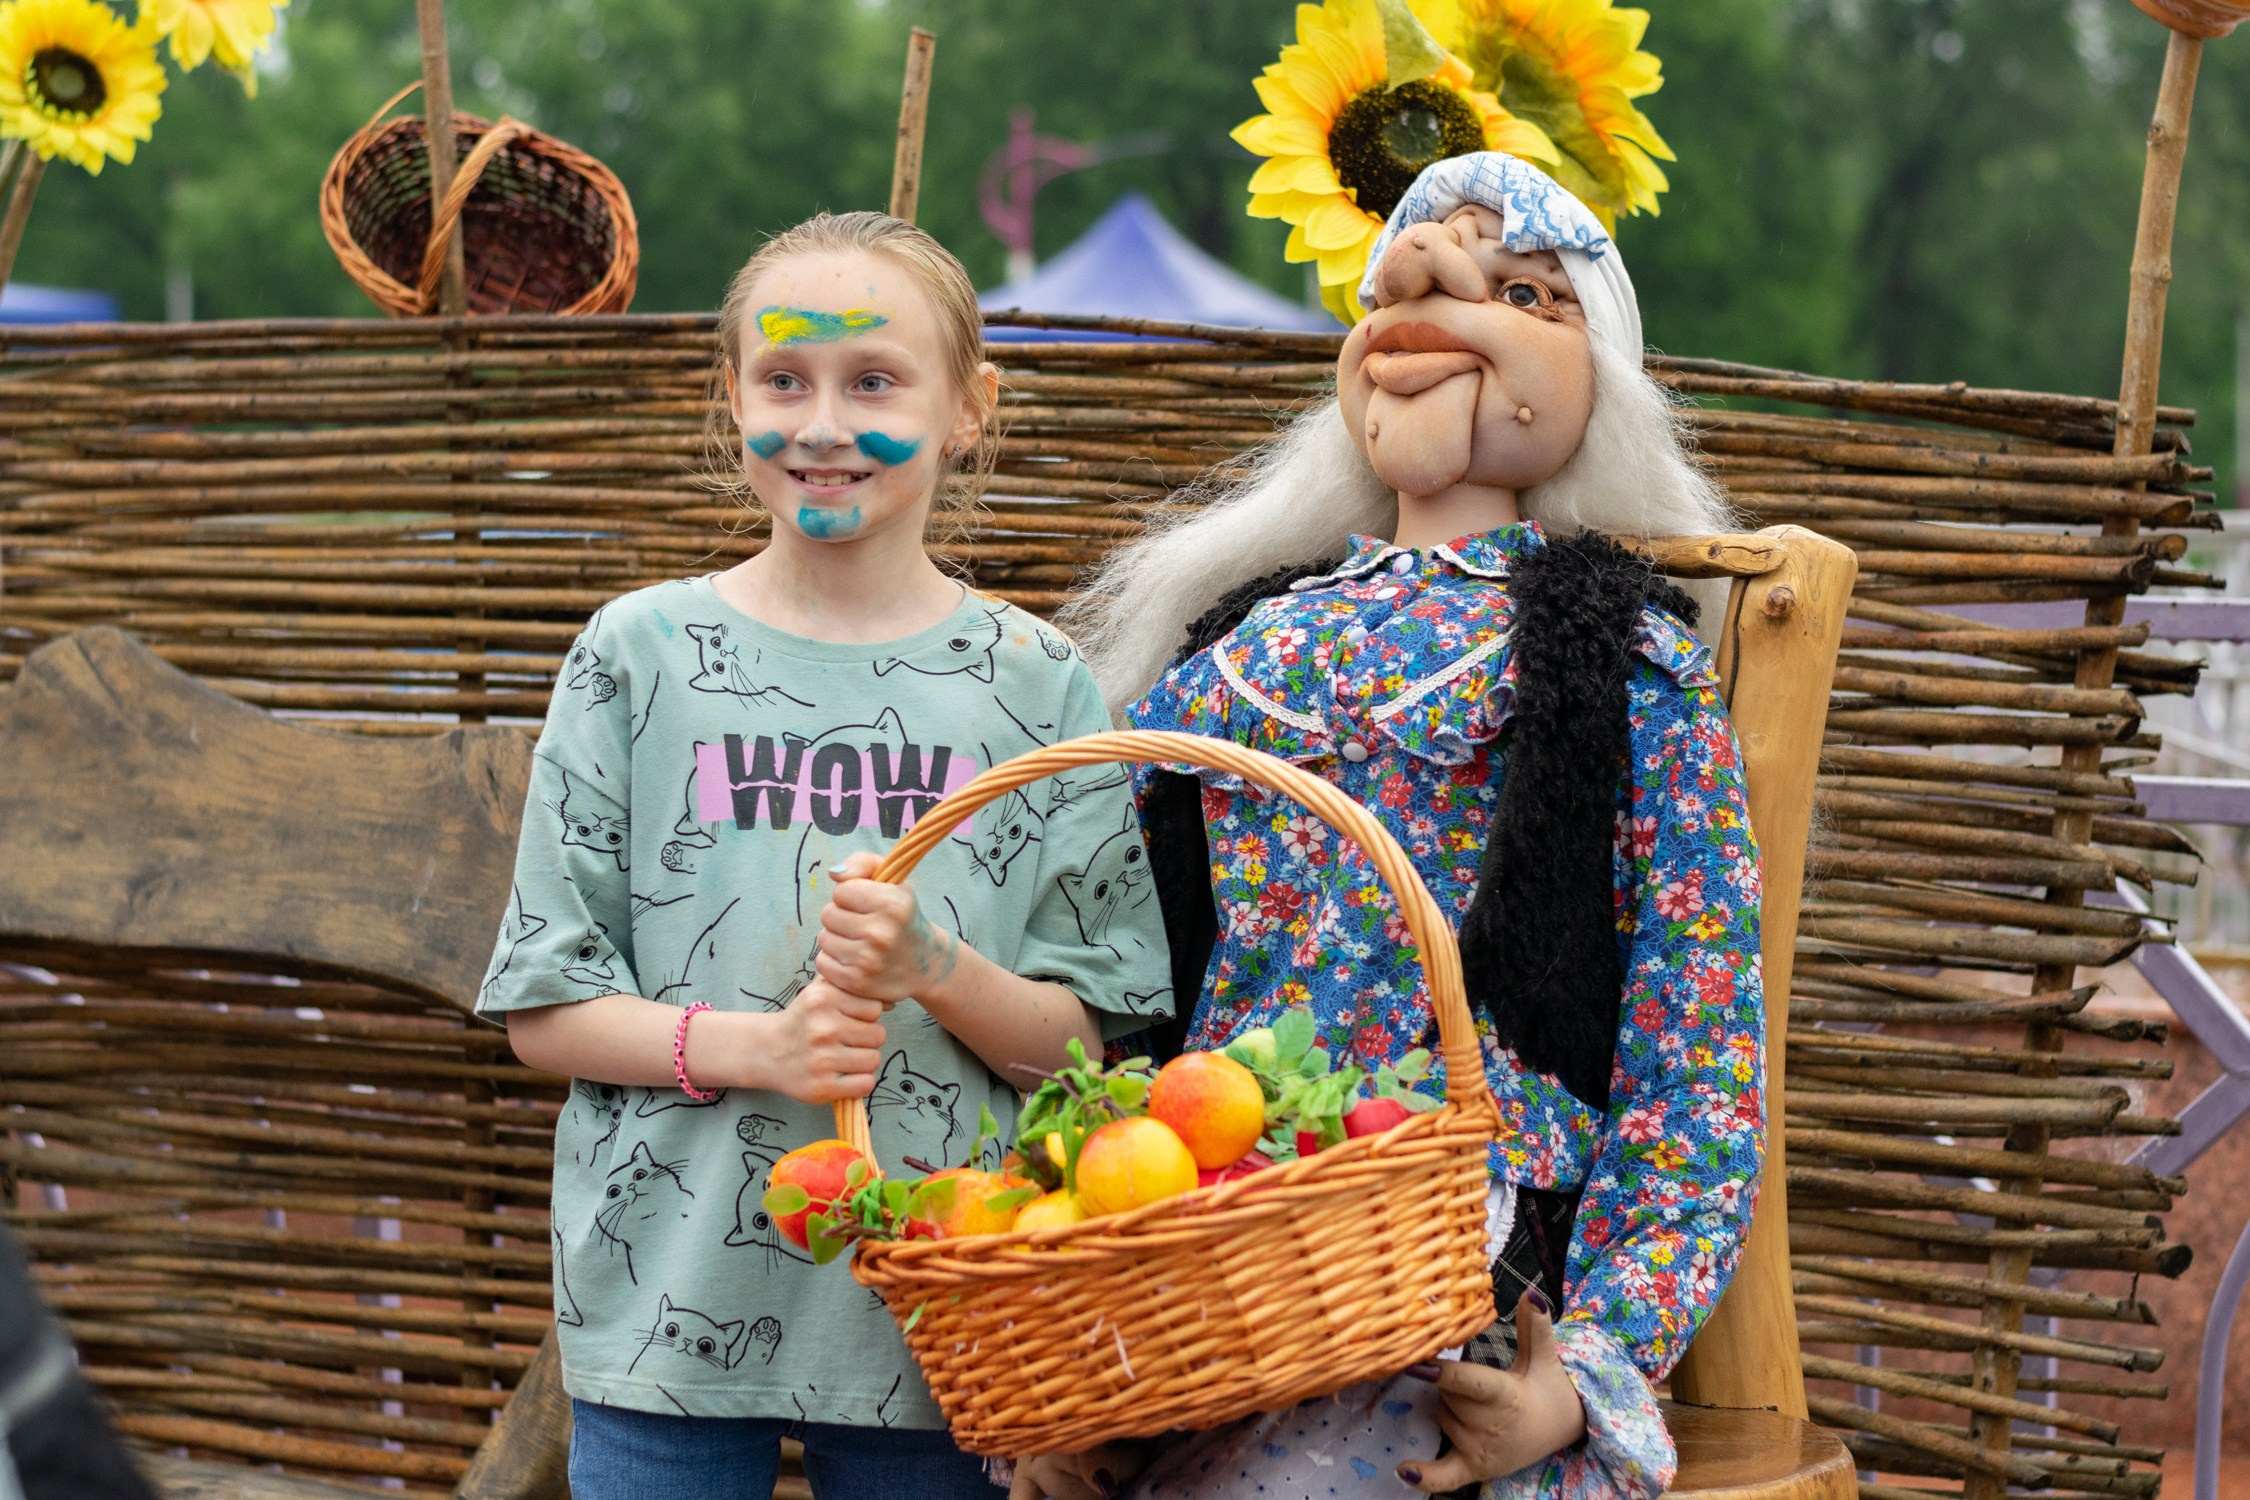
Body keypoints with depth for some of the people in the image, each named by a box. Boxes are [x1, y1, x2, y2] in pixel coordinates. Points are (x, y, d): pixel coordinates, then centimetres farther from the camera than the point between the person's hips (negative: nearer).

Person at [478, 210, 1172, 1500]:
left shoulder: (1037, 687, 3)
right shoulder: (640, 655, 2)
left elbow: (1084, 1039, 2)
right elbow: (545, 1009, 1)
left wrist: (933, 970, -17)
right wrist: (748, 1045, -16)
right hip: (670, 1302, 0)